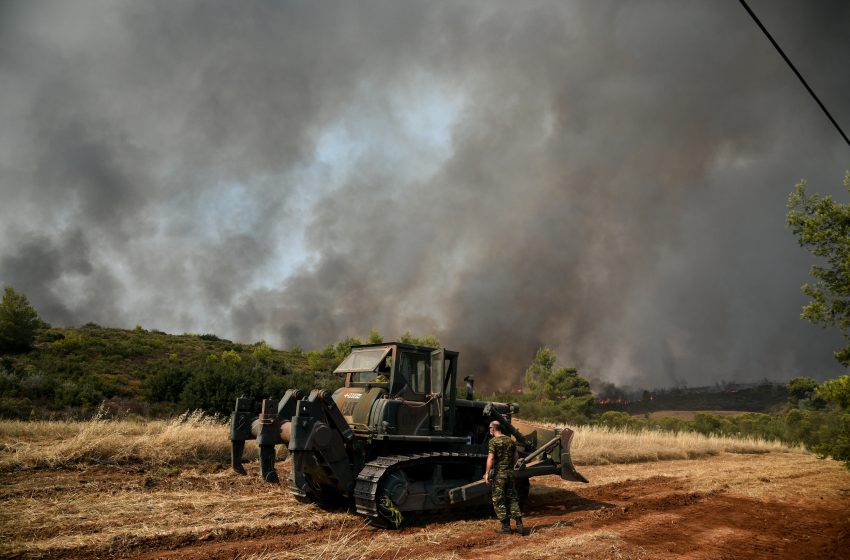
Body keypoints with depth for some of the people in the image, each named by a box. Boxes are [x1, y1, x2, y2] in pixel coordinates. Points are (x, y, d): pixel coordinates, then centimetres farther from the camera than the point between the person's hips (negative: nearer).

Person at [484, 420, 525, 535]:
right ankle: (519, 525, 8)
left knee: (499, 501, 4)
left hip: (498, 474, -6)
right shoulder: (510, 440, 8)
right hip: (510, 473, 6)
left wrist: (487, 473, -15)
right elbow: (515, 457, 13)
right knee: (512, 498, 12)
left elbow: (490, 458, -18)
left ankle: (506, 527, 6)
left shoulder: (493, 441, -11)